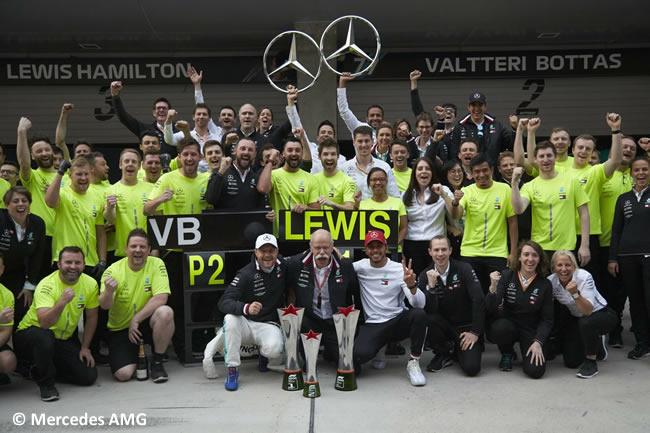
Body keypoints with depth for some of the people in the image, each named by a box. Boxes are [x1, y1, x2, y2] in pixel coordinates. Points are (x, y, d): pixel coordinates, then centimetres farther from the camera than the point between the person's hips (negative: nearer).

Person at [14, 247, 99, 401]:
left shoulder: (90, 284, -9)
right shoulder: (47, 285, -24)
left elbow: (91, 318, 4)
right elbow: (44, 323, -37)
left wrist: (85, 348, 2)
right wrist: (63, 301, -49)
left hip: (64, 340, 5)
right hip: (30, 335, -5)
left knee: (89, 376, -9)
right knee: (45, 336, -40)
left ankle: (46, 369, 18)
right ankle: (46, 383, -14)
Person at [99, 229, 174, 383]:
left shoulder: (156, 264, -11)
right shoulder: (114, 270, -9)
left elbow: (161, 298, -20)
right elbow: (104, 306, -17)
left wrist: (136, 320, -22)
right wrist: (108, 292, -39)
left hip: (146, 322, 0)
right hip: (120, 328, 0)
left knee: (166, 313, -34)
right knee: (123, 374, -18)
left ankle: (157, 361, -10)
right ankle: (134, 356, 22)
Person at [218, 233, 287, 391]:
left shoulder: (283, 268, 0)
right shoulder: (246, 274, -13)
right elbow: (223, 302, -24)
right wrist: (246, 308, -43)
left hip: (269, 325, 1)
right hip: (246, 323, -1)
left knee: (274, 349, -32)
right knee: (231, 319, -35)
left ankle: (264, 352, 8)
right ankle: (232, 370, -19)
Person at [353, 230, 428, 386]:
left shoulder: (399, 269, -6)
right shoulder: (361, 266, 2)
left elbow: (420, 304, -15)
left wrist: (412, 285, -36)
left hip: (398, 321, 0)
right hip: (372, 325, 0)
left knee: (419, 314, -32)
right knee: (359, 355, -30)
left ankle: (413, 362, -11)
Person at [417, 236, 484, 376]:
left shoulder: (464, 269, -11)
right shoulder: (425, 276, -4)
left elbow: (478, 301, -15)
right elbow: (428, 310, -14)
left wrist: (475, 332, -16)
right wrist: (431, 286, -28)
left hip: (466, 326, -2)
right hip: (444, 325, 2)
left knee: (471, 367, -22)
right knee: (427, 319, -31)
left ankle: (457, 348, 15)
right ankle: (444, 354, -1)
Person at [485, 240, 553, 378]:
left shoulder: (545, 285, -5)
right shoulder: (507, 276, -8)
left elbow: (547, 319, -2)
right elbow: (490, 309, -15)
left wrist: (538, 342, -17)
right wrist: (493, 288, -33)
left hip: (530, 331, 0)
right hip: (507, 325, 0)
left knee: (535, 371, -22)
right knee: (501, 327, -36)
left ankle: (528, 352, 16)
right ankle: (507, 354, 0)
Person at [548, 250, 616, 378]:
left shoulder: (584, 277, -28)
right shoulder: (551, 281, -17)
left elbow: (588, 311, -35)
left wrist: (575, 294, -49)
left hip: (601, 314, -4)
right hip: (576, 318, 5)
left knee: (586, 323, -39)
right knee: (571, 362, -4)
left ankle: (591, 362, -14)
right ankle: (596, 345, 27)